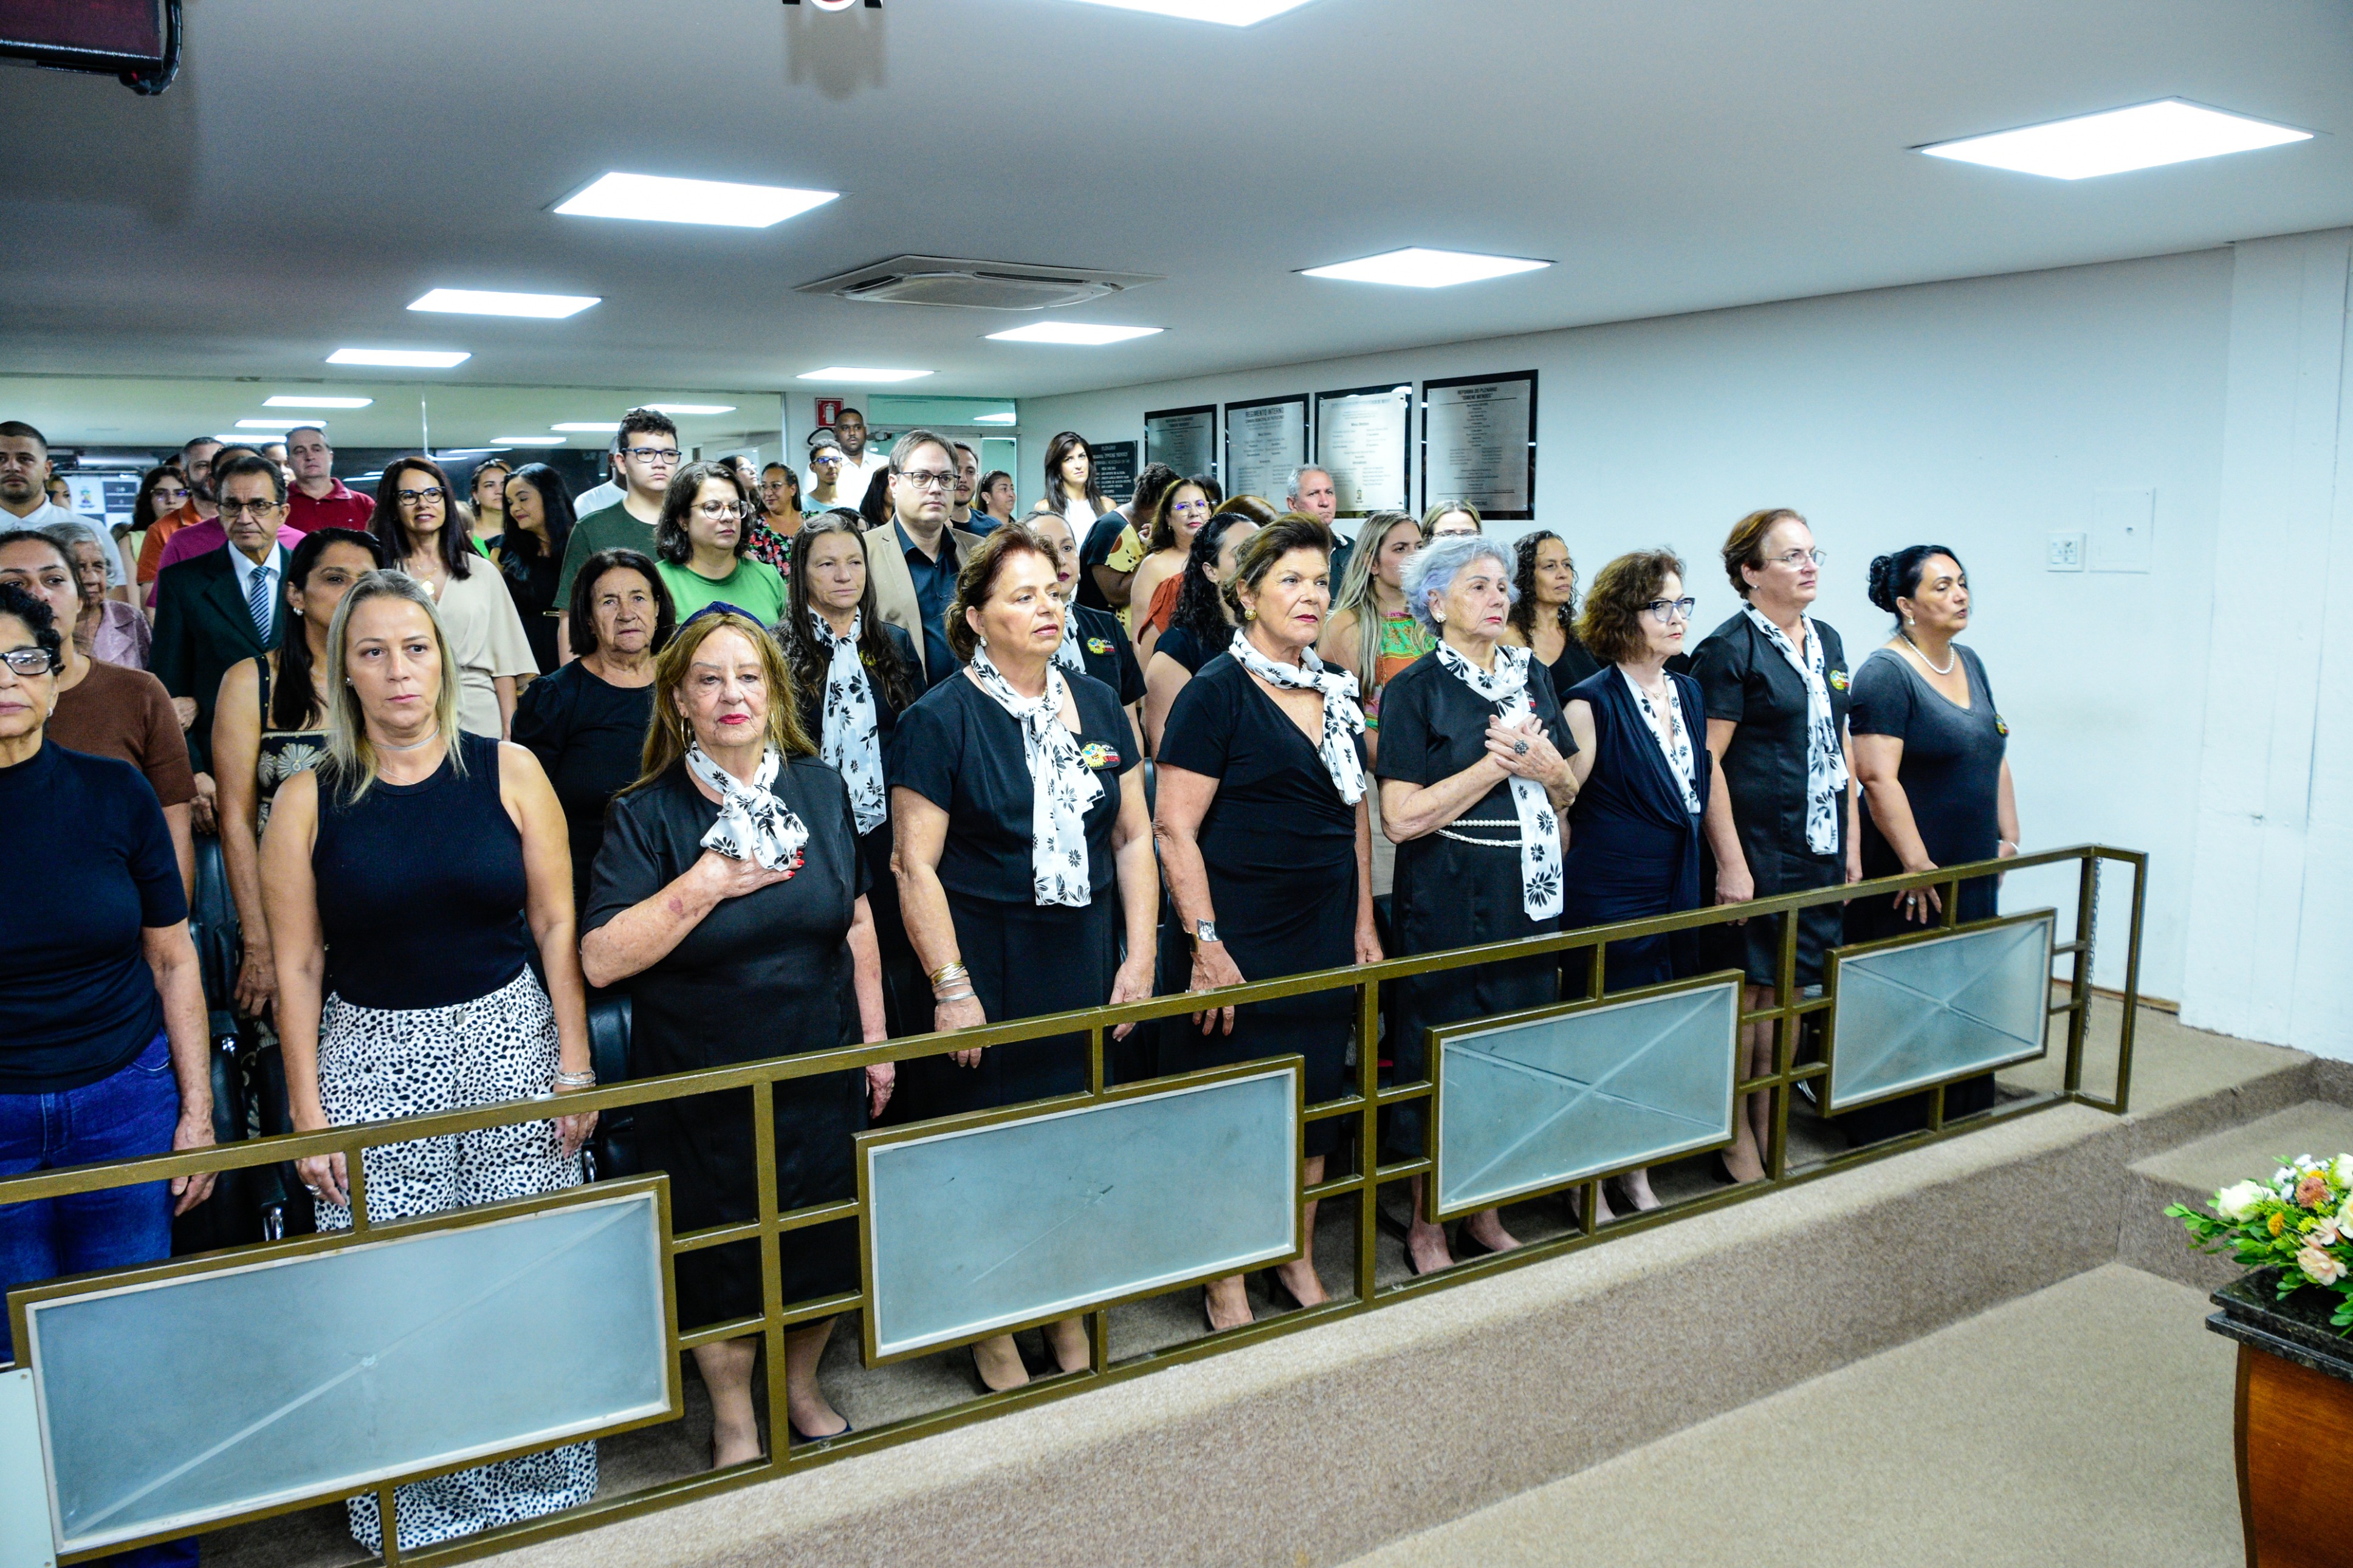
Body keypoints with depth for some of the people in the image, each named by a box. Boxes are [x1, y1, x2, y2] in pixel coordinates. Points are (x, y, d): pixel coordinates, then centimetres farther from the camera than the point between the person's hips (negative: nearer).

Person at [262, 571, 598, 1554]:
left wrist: (575, 1062, -1)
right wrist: (306, 1108, -1)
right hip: (372, 1059, 0)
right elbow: (296, 964, 1)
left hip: (508, 1039, 0)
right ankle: (415, 1507, 23)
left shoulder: (508, 771, -1)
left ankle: (538, 1479, 26)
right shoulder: (308, 799, -1)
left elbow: (555, 925, 1)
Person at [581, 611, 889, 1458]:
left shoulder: (819, 789, 0)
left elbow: (857, 921, 7)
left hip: (821, 1070, 3)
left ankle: (802, 1387, 42)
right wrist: (704, 887, -25)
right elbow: (602, 959, -17)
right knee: (721, 1258, 12)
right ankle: (733, 1420, 37)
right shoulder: (647, 815, -10)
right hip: (704, 1089, -2)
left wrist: (875, 1037, 7)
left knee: (825, 1243, 15)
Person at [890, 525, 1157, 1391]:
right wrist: (952, 987, -14)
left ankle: (1069, 1317, 32)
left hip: (1085, 962, 4)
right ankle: (993, 1334, 25)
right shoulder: (939, 720, -8)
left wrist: (1140, 956, 3)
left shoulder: (1097, 704, 7)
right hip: (986, 969, -4)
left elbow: (1134, 837, 9)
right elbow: (916, 866, -10)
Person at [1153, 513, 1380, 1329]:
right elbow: (1174, 827, -15)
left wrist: (1364, 920, 13)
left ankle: (1300, 1259, 33)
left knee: (1318, 1095, 14)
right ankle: (1226, 1285, 20)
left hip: (1327, 930, 6)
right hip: (1242, 937, -6)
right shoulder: (1216, 691, -10)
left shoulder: (1336, 688, 10)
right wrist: (1206, 943, -18)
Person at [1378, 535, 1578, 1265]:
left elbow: (1566, 794, 14)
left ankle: (1486, 1213, 28)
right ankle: (1426, 1226, 19)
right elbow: (1401, 817, -17)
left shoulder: (1531, 676, 10)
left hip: (1529, 896, 6)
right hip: (1448, 901, -5)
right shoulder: (1415, 687, -8)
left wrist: (1547, 768, -9)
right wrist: (1499, 764, -16)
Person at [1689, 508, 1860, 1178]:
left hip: (1818, 848, 7)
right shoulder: (1729, 650, -11)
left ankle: (1769, 1129, 26)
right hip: (1755, 848, -7)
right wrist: (1730, 864, -17)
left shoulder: (1827, 642, 13)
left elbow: (1841, 747, 18)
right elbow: (1706, 765, -15)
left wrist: (1851, 840, 14)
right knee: (1746, 989, 1)